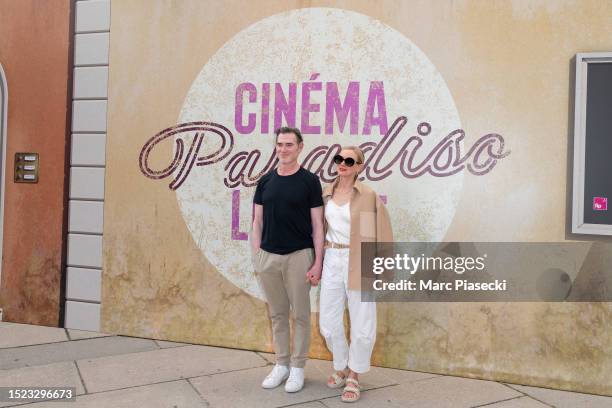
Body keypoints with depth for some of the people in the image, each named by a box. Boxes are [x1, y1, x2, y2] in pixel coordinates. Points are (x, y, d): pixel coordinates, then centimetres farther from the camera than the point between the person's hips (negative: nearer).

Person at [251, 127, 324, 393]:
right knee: (277, 314, 14)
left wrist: (318, 263, -10)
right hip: (268, 257, 4)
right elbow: (258, 221, 9)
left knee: (300, 314, 7)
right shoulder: (266, 181, 6)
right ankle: (281, 364, 27)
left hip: (299, 256, -4)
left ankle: (298, 367, 20)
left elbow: (317, 225, -6)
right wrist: (256, 256, 2)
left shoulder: (309, 181, -5)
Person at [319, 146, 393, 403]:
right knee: (328, 321, 10)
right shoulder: (326, 194, 7)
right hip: (332, 262, 4)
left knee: (361, 324, 3)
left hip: (359, 263, -4)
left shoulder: (368, 196, -6)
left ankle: (353, 377, 24)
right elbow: (320, 230, 13)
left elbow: (383, 233, -5)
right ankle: (341, 368, 34)